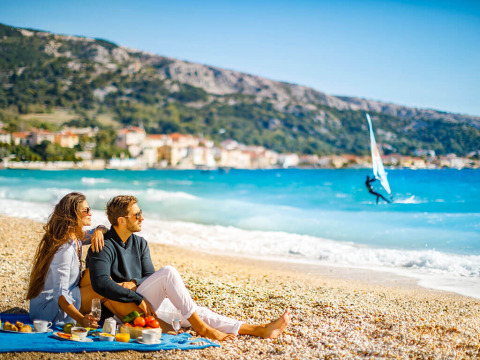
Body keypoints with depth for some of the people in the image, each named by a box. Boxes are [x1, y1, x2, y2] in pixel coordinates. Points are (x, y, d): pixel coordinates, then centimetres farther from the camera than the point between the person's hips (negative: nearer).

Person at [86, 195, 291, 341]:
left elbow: (150, 277, 10)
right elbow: (100, 284, -27)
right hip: (122, 309, -7)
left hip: (146, 303, 8)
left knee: (195, 312, -8)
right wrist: (138, 299, -27)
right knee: (168, 272, -26)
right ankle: (201, 328, -21)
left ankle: (260, 330, -15)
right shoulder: (104, 248, -13)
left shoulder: (140, 243, 13)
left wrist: (133, 283, -13)